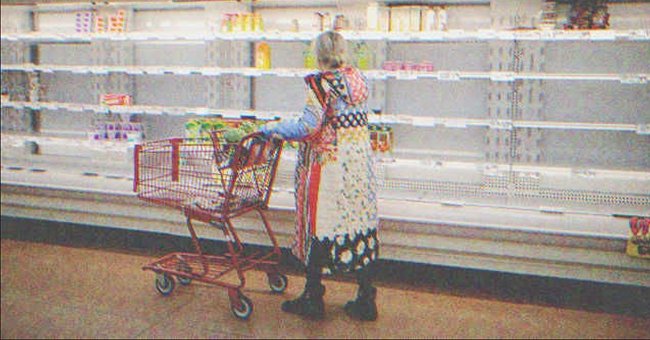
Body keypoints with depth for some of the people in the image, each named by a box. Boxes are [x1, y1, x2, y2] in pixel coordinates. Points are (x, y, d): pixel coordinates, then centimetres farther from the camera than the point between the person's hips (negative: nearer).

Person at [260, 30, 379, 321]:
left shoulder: (320, 82, -12)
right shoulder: (359, 79, 8)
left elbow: (309, 126, -18)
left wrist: (271, 128, -7)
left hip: (327, 163, -6)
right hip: (360, 163, 6)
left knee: (319, 227, 4)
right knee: (361, 223, 9)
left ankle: (313, 299, 15)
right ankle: (366, 301, 16)